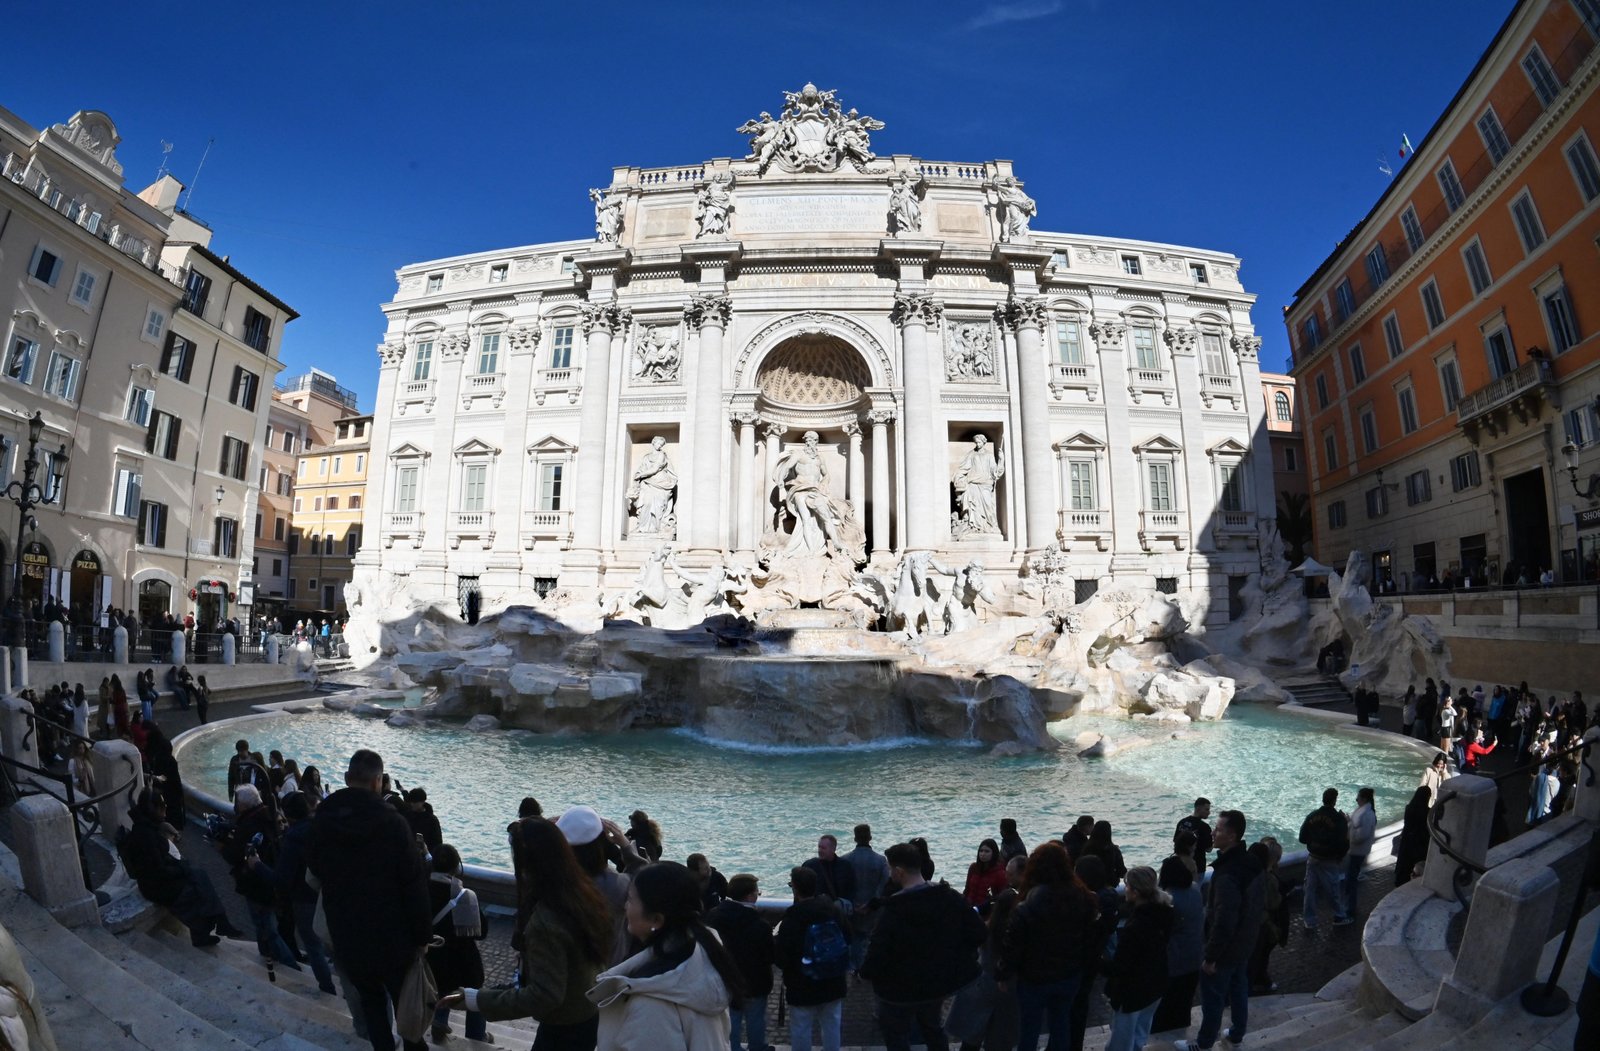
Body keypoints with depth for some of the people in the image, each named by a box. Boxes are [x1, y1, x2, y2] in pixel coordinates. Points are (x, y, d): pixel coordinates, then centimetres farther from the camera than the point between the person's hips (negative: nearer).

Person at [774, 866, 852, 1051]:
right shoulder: (834, 909, -7)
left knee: (801, 1029, 10)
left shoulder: (791, 917, -22)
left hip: (802, 987, -5)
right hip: (833, 984, 5)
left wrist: (775, 940, 1)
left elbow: (781, 959, -18)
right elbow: (848, 939, 7)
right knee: (831, 1026, 19)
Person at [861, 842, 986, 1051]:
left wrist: (865, 972, -5)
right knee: (932, 1026, 30)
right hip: (940, 981, 6)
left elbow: (879, 951, -26)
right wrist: (955, 956, 7)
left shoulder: (893, 909, -27)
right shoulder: (950, 896, -11)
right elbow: (978, 933, -8)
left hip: (900, 988, -5)